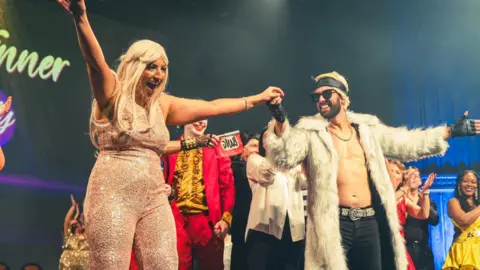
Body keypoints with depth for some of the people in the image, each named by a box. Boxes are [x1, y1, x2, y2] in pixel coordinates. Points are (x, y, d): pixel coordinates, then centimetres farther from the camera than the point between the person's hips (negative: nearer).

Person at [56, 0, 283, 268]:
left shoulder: (163, 105, 14)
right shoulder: (113, 97, 0)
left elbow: (214, 107, 21)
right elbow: (96, 61, -19)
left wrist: (258, 98, 24)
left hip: (154, 199, 5)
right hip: (113, 196, -5)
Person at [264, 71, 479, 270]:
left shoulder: (367, 129, 13)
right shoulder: (310, 131, 2)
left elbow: (406, 144, 18)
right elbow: (285, 158, -13)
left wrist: (451, 131, 15)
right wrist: (280, 121, -29)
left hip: (369, 222, 4)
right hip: (333, 224, -4)